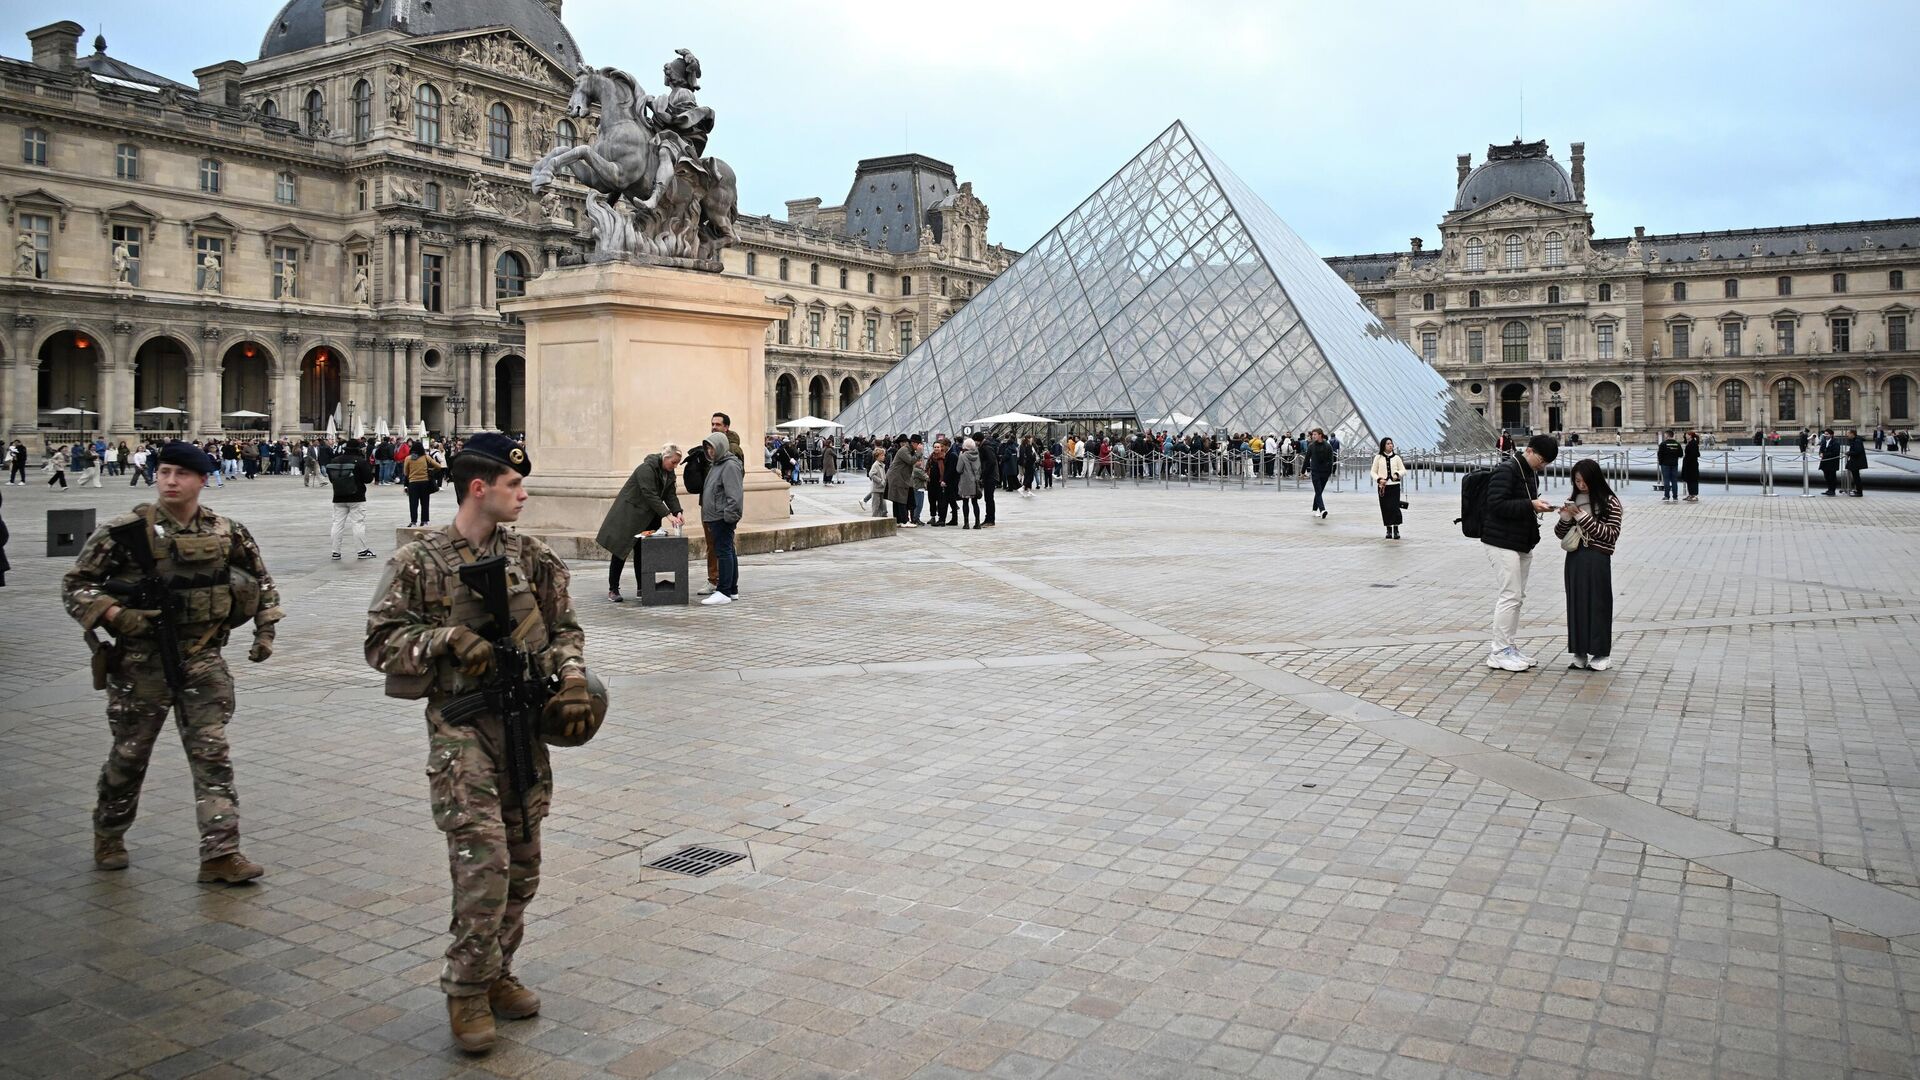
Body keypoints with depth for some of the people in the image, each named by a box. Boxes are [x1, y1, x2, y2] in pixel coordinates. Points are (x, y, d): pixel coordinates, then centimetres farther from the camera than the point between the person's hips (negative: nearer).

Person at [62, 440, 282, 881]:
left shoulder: (226, 532, 2)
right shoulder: (126, 531, -7)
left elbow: (261, 581, 16)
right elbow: (74, 584, -2)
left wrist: (265, 630, 7)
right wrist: (113, 614, -19)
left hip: (203, 658, 2)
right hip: (141, 659, -1)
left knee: (212, 753, -4)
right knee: (130, 754, 12)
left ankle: (220, 853, -3)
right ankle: (108, 836, 37)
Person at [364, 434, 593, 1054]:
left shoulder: (533, 559, 7)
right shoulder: (420, 562, -3)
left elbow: (564, 629, 13)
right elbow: (381, 642, -2)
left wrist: (573, 678, -5)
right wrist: (448, 636, -17)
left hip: (525, 723, 5)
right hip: (462, 725, -5)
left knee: (522, 868, 10)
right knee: (483, 859, -13)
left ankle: (497, 975, 28)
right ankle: (467, 990, 5)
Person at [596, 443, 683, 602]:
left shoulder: (668, 472, 3)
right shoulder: (646, 469, -23)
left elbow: (670, 495, 1)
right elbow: (650, 495, -29)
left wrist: (678, 512, -16)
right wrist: (667, 515, -33)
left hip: (648, 516, 8)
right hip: (629, 513, -8)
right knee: (621, 551, -4)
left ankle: (642, 588, 14)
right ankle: (613, 589, 1)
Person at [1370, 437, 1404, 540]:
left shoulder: (1396, 457, 6)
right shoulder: (1378, 458, 4)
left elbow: (1403, 470, 8)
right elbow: (1373, 472, 6)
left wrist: (1397, 474, -13)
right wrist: (1379, 479, -11)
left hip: (1394, 485, 0)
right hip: (1382, 486, 0)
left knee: (1395, 507, -9)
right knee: (1385, 508, 2)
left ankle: (1396, 529, -2)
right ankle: (1388, 530, 13)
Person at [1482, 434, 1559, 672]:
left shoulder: (1532, 473, 15)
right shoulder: (1506, 470, -14)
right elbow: (1496, 504, -22)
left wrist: (1538, 506, 3)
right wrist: (1530, 505, -24)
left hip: (1522, 543, 10)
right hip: (1503, 543, -10)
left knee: (1517, 596, 12)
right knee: (1510, 595, -9)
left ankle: (1506, 646, 20)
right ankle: (1499, 652, -3)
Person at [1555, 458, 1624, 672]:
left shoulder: (1610, 502, -5)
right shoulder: (1573, 501, 10)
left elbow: (1611, 535, -12)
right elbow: (1560, 534, 13)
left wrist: (1583, 517, -17)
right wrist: (1565, 518, -8)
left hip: (1597, 560, -5)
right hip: (1574, 559, 5)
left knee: (1598, 605, 1)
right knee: (1576, 604, 7)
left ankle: (1601, 654, 10)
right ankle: (1580, 654, 15)